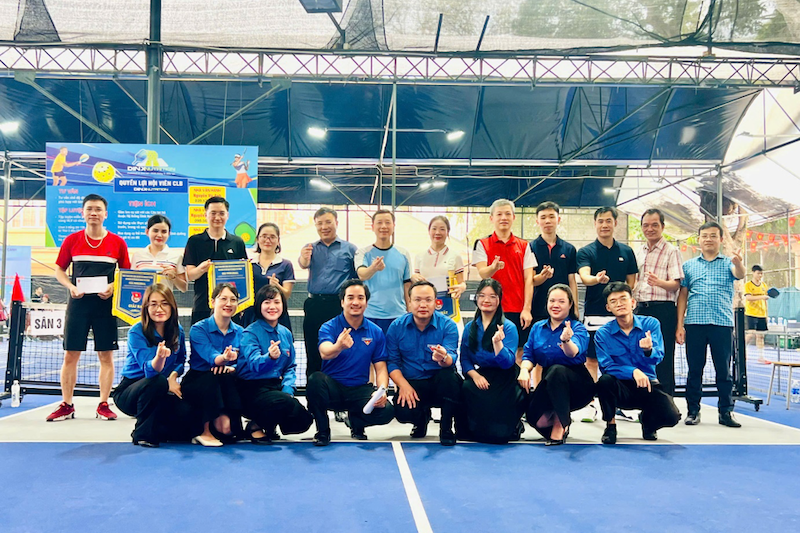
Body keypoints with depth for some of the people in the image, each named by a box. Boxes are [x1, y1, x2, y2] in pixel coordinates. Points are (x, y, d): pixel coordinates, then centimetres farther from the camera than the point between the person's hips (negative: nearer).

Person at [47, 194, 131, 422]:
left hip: (106, 303, 0)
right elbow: (59, 270, 9)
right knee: (70, 354, 2)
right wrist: (71, 287, -8)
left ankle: (103, 405, 11)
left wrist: (114, 287, -11)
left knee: (106, 355, 2)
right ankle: (66, 406, 13)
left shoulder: (117, 242, 2)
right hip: (78, 302, 1)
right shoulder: (72, 240, 4)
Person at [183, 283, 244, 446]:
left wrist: (232, 368, -22)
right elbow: (210, 357, -23)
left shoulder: (239, 332, 6)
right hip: (196, 383, -3)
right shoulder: (198, 329, -7)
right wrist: (224, 358, -45)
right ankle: (206, 431, -22)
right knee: (213, 377, -32)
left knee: (228, 376, -28)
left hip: (225, 386, 3)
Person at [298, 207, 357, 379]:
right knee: (313, 351, 7)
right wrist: (303, 260, -35)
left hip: (340, 307, -2)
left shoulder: (350, 249, 7)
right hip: (314, 306, 2)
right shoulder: (310, 248, 12)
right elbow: (304, 264, -11)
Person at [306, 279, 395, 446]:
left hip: (359, 390, 2)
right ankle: (322, 431, -8)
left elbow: (381, 368, 4)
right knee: (315, 379, -34)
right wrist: (339, 346, -50)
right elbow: (325, 353, -26)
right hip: (332, 388, -2)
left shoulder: (376, 332, 4)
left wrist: (382, 391, -17)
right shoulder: (329, 327, -5)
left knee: (387, 411, -26)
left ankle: (356, 422, 11)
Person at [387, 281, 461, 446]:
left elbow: (451, 359, -21)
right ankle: (422, 417, 15)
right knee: (403, 412, -29)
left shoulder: (448, 325, -8)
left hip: (439, 383, -1)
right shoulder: (397, 327, -1)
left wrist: (443, 358, -46)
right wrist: (403, 385, -16)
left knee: (449, 376, -35)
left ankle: (446, 429, -10)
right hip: (411, 384, 1)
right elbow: (392, 361, 0)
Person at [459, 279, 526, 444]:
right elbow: (464, 359, 8)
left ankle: (514, 426, 17)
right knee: (466, 389, -29)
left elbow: (508, 363, -16)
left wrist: (497, 342, -32)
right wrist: (474, 375, -12)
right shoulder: (470, 328, 8)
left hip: (504, 379, -5)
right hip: (480, 376, 5)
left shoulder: (508, 327, -6)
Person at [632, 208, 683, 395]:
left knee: (663, 361, -3)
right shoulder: (638, 252, 15)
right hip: (641, 309, 6)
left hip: (663, 311, -6)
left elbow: (676, 284, -13)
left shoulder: (671, 251, -4)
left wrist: (658, 282, -31)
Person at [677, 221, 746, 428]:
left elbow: (740, 274, -14)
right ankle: (693, 411, 12)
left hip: (722, 324, -1)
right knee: (694, 370, 5)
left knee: (724, 370, 4)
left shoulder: (728, 263, 9)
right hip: (694, 324, 1)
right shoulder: (689, 265, 12)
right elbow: (682, 296, 10)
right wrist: (679, 325, 3)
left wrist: (738, 263, -38)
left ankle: (726, 412, 11)